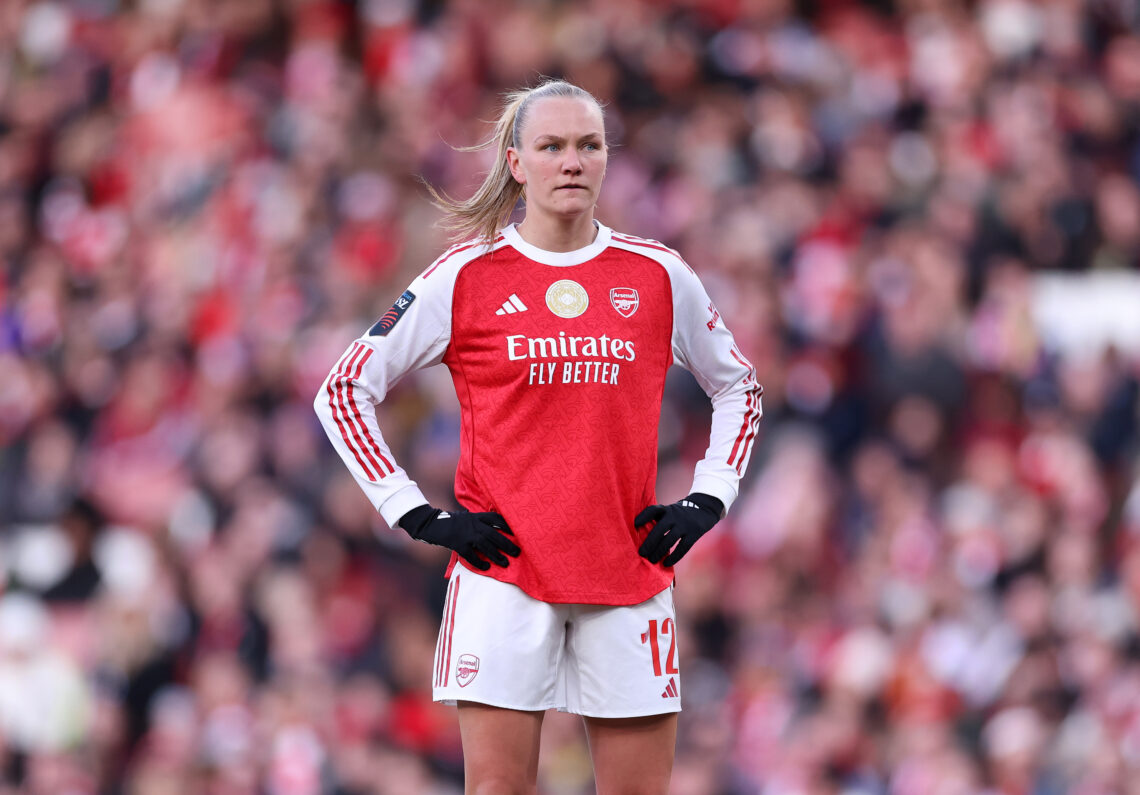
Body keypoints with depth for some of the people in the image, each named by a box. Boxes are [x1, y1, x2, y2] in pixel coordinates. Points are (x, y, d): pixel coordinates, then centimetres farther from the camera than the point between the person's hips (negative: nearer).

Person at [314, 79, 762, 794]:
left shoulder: (660, 277, 6)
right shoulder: (466, 277, 0)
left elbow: (740, 387, 22)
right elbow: (345, 391, 4)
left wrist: (708, 501, 9)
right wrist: (416, 514, -3)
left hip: (630, 572, 2)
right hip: (504, 576, -2)